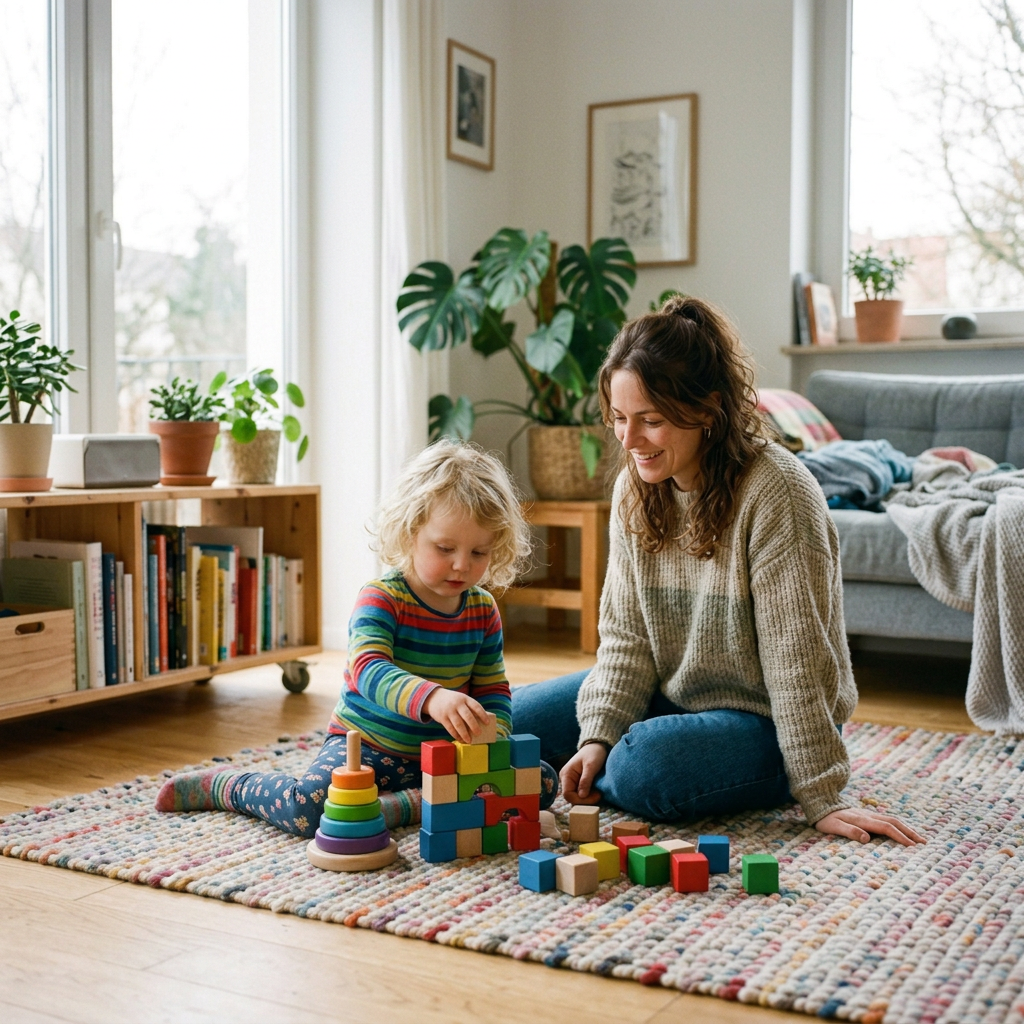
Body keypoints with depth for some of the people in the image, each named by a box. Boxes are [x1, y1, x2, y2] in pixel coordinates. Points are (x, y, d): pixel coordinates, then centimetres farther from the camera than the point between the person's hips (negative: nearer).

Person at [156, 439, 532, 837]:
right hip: (368, 746, -5)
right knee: (308, 808, -29)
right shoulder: (382, 599, -16)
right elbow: (368, 669, -34)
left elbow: (492, 688, 8)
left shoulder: (483, 610, 1)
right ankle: (225, 785, 4)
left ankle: (408, 804, -15)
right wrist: (431, 698, -52)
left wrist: (493, 737, -14)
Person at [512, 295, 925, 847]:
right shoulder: (635, 489, -3)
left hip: (765, 720, -6)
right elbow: (626, 635, -1)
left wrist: (823, 798, -22)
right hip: (671, 696, 7)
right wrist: (597, 736, -14)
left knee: (643, 766, -34)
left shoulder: (775, 492, -25)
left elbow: (796, 658, -25)